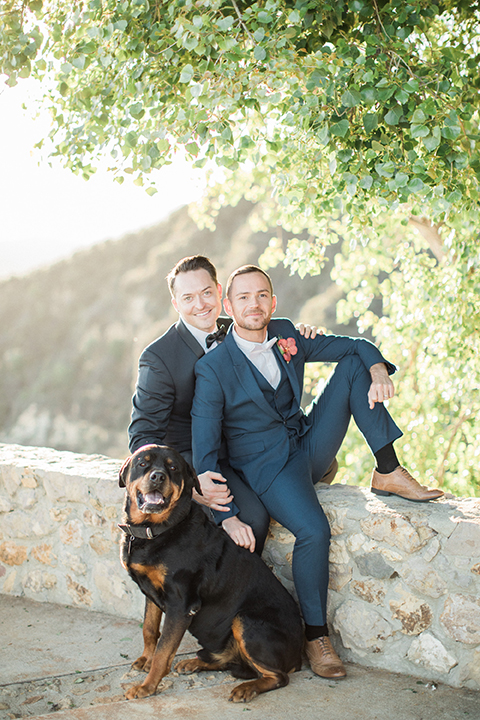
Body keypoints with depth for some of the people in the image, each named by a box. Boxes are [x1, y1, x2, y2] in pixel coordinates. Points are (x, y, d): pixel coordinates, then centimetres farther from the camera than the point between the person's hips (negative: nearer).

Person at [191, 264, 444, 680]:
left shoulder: (286, 335, 2)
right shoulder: (213, 369, -15)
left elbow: (356, 346, 7)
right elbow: (204, 454, -17)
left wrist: (378, 371, -18)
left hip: (310, 446, 6)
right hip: (267, 466, -6)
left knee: (354, 365, -7)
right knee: (314, 530, -32)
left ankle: (388, 472, -10)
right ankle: (315, 637, -11)